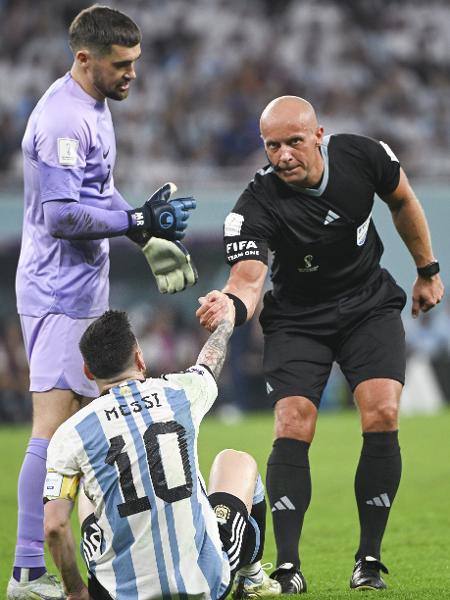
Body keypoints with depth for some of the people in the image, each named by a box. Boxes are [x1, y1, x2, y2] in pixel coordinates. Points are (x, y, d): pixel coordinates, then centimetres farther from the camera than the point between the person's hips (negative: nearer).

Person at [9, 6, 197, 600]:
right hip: (59, 292, -11)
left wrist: (150, 235, 21)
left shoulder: (93, 107, 14)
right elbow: (62, 215, -23)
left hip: (83, 291, 11)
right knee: (55, 427, -13)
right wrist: (140, 223, -22)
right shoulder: (63, 120, -19)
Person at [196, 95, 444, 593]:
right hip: (298, 320, -1)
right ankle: (287, 567, -11)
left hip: (370, 305, 1)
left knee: (382, 416, -16)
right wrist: (230, 304, -59)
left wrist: (427, 270, 13)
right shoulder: (255, 207, -25)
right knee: (292, 428, -17)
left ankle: (369, 560, -6)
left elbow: (402, 202, 4)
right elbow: (247, 279, -36)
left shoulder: (361, 156, -17)